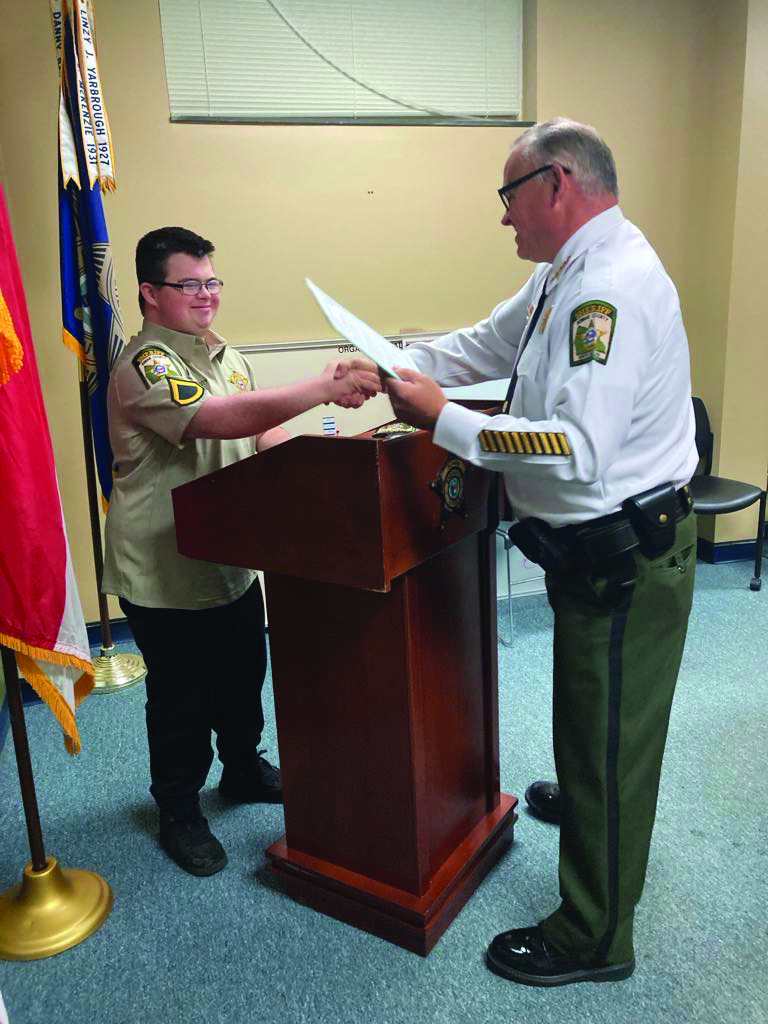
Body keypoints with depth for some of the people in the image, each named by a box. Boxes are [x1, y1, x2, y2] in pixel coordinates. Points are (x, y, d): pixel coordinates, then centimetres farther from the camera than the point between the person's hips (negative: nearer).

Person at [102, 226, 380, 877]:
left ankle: (244, 768, 47)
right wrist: (323, 388, -41)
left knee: (244, 676, 23)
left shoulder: (224, 354, 9)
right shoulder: (146, 366, -20)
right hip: (166, 573, -8)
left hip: (233, 558, 8)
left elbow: (260, 436, 16)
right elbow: (222, 418, -36)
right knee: (182, 698, 8)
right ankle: (179, 811, 31)